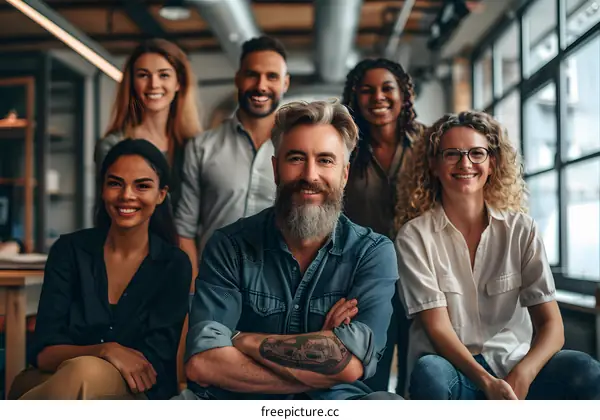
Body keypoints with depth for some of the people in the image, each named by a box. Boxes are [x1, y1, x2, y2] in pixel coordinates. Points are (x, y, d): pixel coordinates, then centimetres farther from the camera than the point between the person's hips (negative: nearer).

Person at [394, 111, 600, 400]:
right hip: (451, 368, -2)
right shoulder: (415, 235, -2)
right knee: (430, 373, -36)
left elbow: (550, 325, -2)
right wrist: (487, 383, -25)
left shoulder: (521, 229, 5)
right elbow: (437, 328, -8)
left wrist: (520, 377, -22)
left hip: (516, 365, 3)